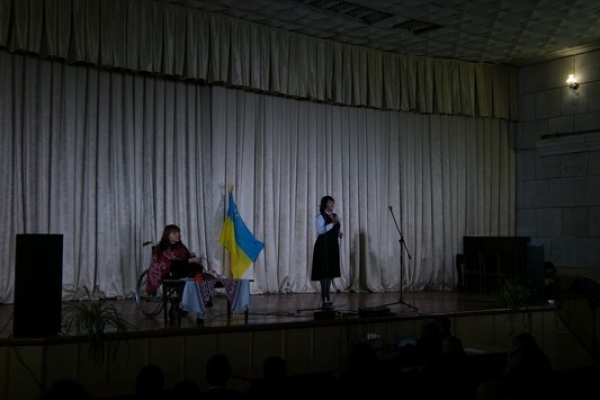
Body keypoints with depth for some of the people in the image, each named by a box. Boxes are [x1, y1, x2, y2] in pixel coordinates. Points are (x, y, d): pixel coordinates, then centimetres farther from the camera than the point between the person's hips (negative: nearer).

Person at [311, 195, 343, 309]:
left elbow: (339, 228, 25)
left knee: (331, 271, 9)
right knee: (324, 271, -7)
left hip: (333, 246, 7)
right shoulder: (320, 217, -8)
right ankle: (325, 299, -4)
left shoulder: (335, 216, 14)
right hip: (323, 246, -7)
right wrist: (333, 223, -24)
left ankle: (327, 298, 16)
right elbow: (321, 229, -21)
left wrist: (340, 233, 3)